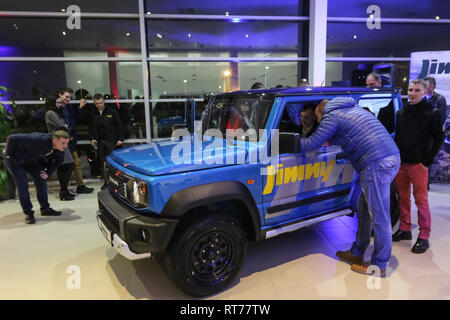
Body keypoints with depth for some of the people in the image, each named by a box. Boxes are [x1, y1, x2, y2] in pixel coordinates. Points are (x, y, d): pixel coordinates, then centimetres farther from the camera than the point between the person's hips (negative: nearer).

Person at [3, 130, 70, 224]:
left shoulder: (60, 148, -18)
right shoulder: (38, 141, -42)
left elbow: (58, 161, 3)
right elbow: (12, 138, -36)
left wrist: (48, 172, -10)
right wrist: (9, 154, -20)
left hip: (32, 160, 6)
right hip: (15, 160, -6)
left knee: (41, 180, 2)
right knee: (22, 185, -10)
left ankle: (45, 209, 14)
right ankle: (28, 213, 1)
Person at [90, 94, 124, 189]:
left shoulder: (111, 111, 0)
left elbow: (120, 125, 0)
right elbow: (92, 128, 19)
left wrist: (120, 139, -6)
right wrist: (92, 139, 5)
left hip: (112, 141, -4)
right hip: (100, 142, 4)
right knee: (103, 163, 7)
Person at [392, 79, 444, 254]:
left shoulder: (431, 113, -2)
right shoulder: (401, 112, 12)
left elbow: (438, 139, -3)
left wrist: (427, 161, -9)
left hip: (418, 164, -5)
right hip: (400, 162, 5)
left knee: (421, 200, -2)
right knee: (403, 198, 13)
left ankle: (424, 237, 6)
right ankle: (405, 229, 25)